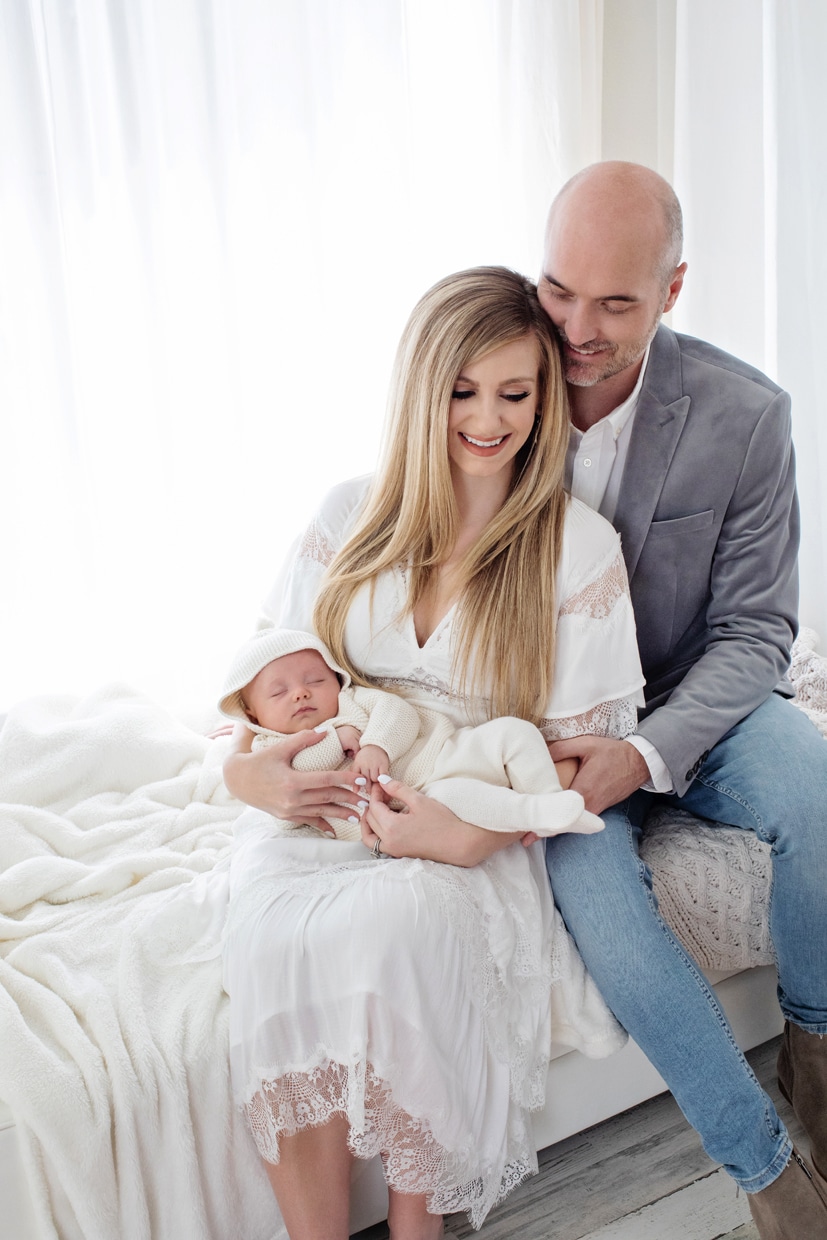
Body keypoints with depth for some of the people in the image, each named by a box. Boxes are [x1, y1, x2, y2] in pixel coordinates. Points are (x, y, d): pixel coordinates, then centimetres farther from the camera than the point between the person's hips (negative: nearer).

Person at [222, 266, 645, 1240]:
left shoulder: (580, 547, -3)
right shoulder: (350, 515, 5)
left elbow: (582, 756, -3)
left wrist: (470, 835, -20)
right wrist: (245, 770, -10)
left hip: (484, 831, -2)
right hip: (332, 809, 3)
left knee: (395, 917, -34)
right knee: (276, 927, -30)